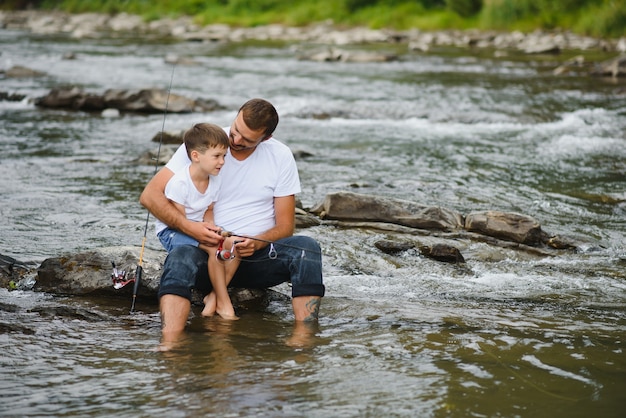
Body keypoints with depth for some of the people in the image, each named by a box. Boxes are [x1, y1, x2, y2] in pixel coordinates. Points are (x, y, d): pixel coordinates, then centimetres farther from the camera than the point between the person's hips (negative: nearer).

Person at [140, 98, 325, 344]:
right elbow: (150, 195, -8)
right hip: (207, 253, -2)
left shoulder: (281, 157, 1)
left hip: (258, 252, 2)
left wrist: (257, 243, -20)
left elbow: (285, 226, 3)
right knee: (180, 258, -36)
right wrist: (188, 227, -25)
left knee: (307, 247, -27)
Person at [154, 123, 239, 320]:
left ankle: (214, 297, -11)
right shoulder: (179, 183, -25)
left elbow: (208, 211, 8)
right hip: (171, 231, -7)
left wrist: (212, 227, -13)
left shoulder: (215, 181, -2)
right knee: (214, 247, -31)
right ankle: (224, 304, -20)